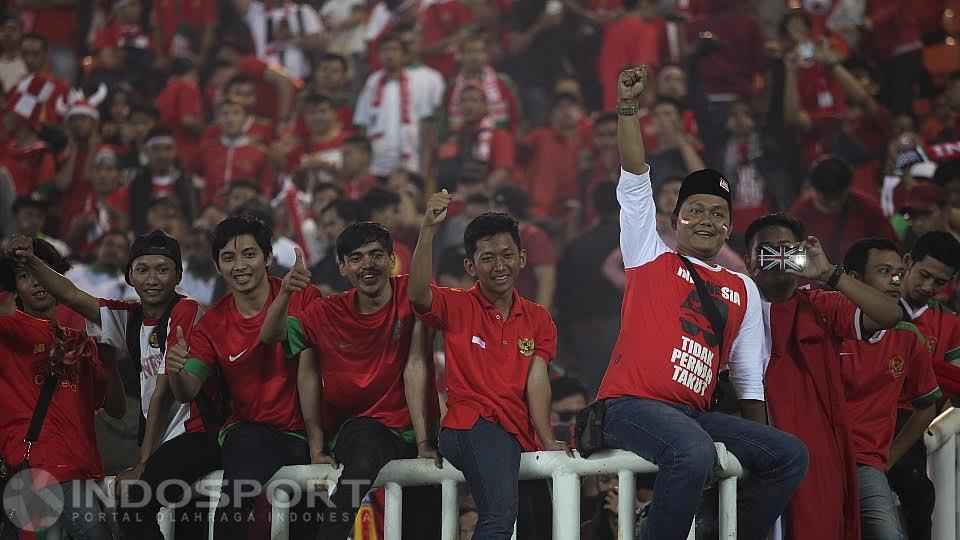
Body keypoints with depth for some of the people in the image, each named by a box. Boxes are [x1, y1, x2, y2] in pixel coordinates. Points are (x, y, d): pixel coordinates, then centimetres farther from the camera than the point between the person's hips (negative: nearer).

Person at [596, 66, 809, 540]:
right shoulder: (650, 257, 11)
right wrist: (628, 109, -7)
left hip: (696, 413, 5)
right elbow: (634, 180, 2)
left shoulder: (743, 291, 21)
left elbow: (749, 376, 19)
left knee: (790, 455, -10)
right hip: (633, 406, -5)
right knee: (694, 453, -35)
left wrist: (758, 442, 9)